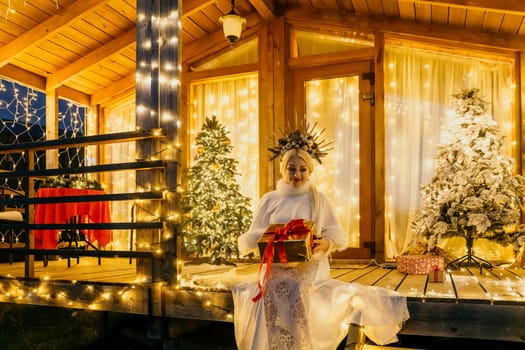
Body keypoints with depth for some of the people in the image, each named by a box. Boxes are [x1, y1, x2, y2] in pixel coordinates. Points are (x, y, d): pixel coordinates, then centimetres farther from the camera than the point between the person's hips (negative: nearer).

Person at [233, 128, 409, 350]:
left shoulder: (319, 200, 8)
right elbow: (249, 239, 6)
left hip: (311, 271, -1)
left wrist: (326, 243, -17)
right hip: (275, 271, 1)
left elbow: (338, 237, 5)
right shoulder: (269, 200, 8)